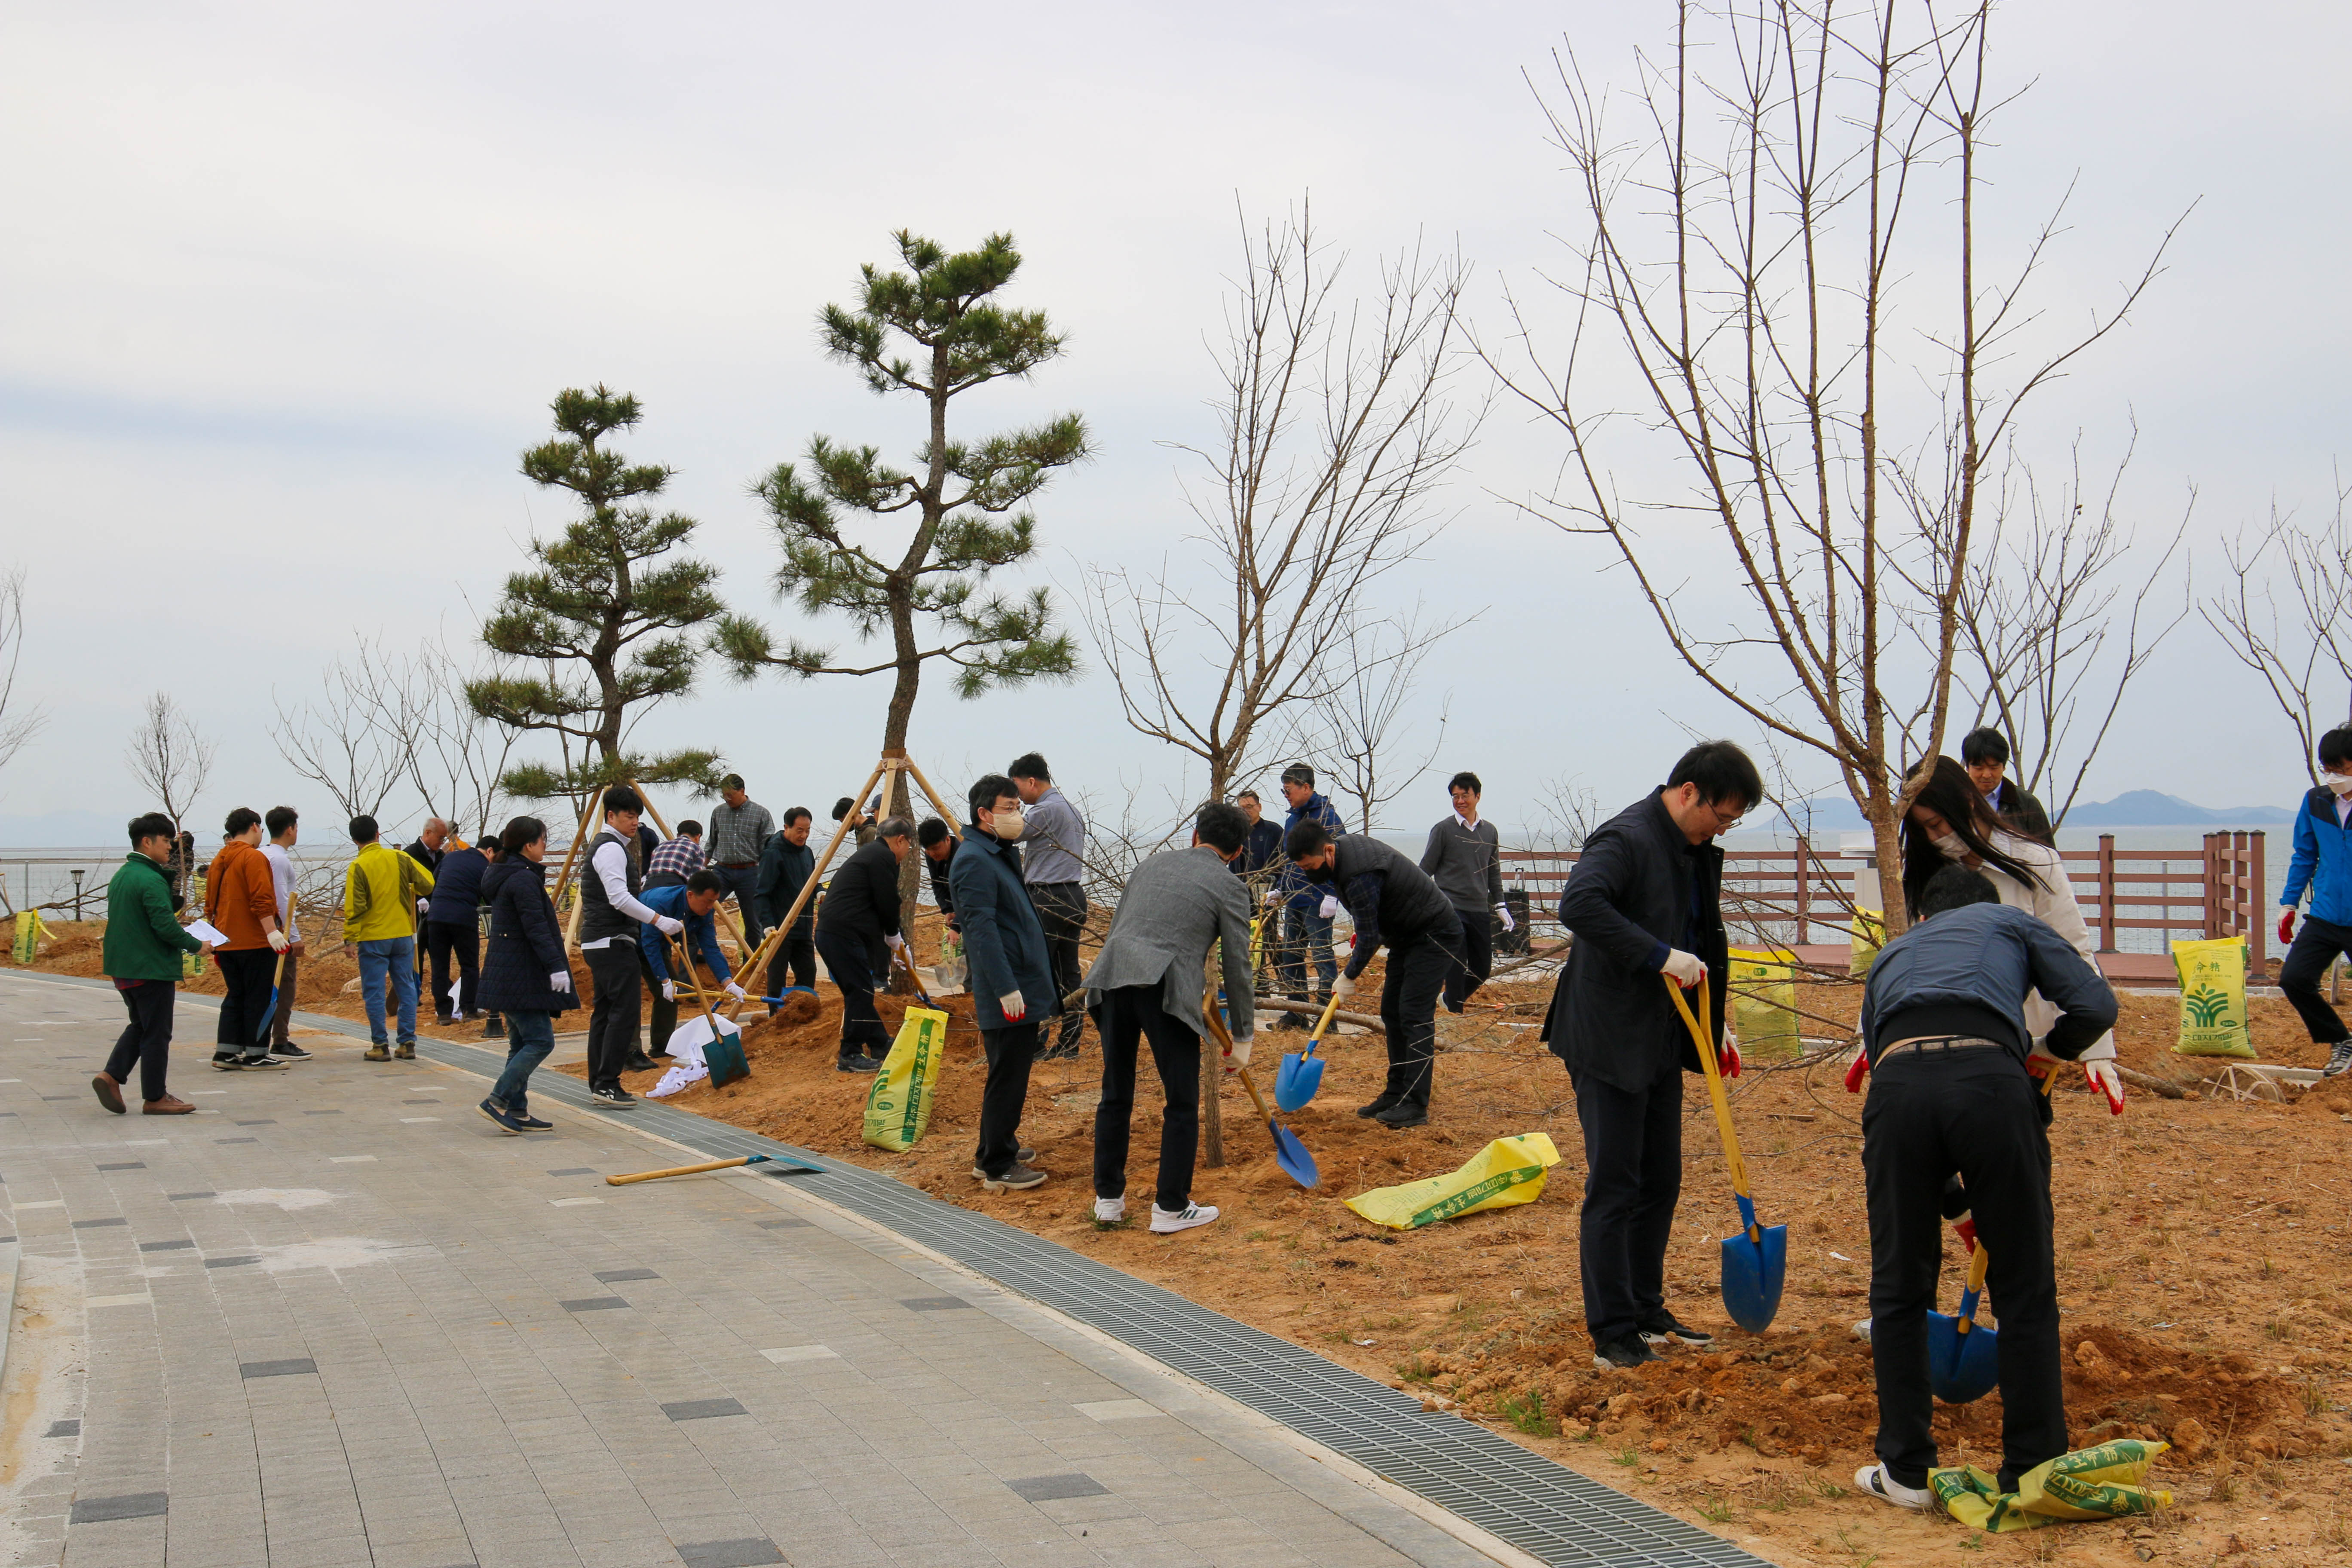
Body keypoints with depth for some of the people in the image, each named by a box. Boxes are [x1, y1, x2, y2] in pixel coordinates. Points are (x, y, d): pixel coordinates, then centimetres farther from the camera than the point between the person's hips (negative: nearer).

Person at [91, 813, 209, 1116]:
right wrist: (196, 945, -11)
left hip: (122, 967, 9)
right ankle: (155, 1098, 7)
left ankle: (111, 1076, 6)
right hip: (152, 968, -9)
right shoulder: (151, 880, -18)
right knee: (157, 1033, 1)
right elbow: (166, 926, -23)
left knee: (140, 1025, 21)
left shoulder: (120, 876, 11)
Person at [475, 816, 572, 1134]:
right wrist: (556, 966, -23)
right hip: (522, 975, -11)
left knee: (522, 1043, 12)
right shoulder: (524, 879, -16)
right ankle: (498, 1100, -10)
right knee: (541, 1040, -9)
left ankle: (518, 1111, 13)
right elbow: (537, 929, -22)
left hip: (510, 974, 11)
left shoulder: (503, 876, 15)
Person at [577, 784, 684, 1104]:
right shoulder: (611, 848, -13)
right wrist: (659, 921, -24)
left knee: (605, 1011, 12)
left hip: (599, 942, 11)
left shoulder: (614, 845, 20)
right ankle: (607, 1084, -13)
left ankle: (599, 1084, 15)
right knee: (624, 1010, -12)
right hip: (612, 942, -11)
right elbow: (619, 899, -22)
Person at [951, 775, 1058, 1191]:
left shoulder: (1002, 854, 18)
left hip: (1024, 988, 10)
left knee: (1011, 1077, 17)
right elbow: (982, 929, -22)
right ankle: (997, 1169, 1)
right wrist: (1006, 988, -25)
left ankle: (995, 1153, 27)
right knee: (1007, 1079, -5)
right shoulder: (974, 861, -15)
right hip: (1007, 993, -10)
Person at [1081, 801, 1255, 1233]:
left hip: (1109, 980, 5)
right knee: (1182, 1104, 7)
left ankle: (1109, 1198, 23)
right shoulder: (1229, 888, 9)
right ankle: (1171, 1208, 10)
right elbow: (1237, 967, 8)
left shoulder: (1151, 864, 25)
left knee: (1115, 1096, 17)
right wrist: (1242, 1039, 16)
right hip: (1165, 989, -5)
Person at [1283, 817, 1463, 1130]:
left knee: (1415, 1015, -14)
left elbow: (1369, 937, -22)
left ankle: (1416, 1107, -15)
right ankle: (1396, 1094, 14)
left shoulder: (1360, 876, -30)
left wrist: (1349, 977, -10)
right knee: (1392, 1011, 9)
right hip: (1407, 934, 11)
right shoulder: (1349, 846, 0)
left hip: (1434, 935, -11)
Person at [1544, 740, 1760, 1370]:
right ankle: (1611, 1332, 4)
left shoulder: (1699, 854, 12)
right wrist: (1661, 956, -34)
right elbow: (1579, 904, -35)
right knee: (1614, 1187, -4)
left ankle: (1646, 1312, 26)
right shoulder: (1626, 839, -18)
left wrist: (1715, 1024, 17)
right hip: (1607, 1041, -9)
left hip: (1661, 1041, 9)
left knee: (1661, 1182, 14)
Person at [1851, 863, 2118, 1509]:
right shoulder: (2009, 922, 33)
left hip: (1899, 1085, 2)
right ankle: (2033, 1472, 19)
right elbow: (2096, 1005, 18)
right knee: (2026, 1288, 13)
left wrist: (1952, 1204, 48)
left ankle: (1906, 1472, 21)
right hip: (1991, 1080, -2)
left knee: (1898, 1291, 15)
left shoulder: (1891, 953, 40)